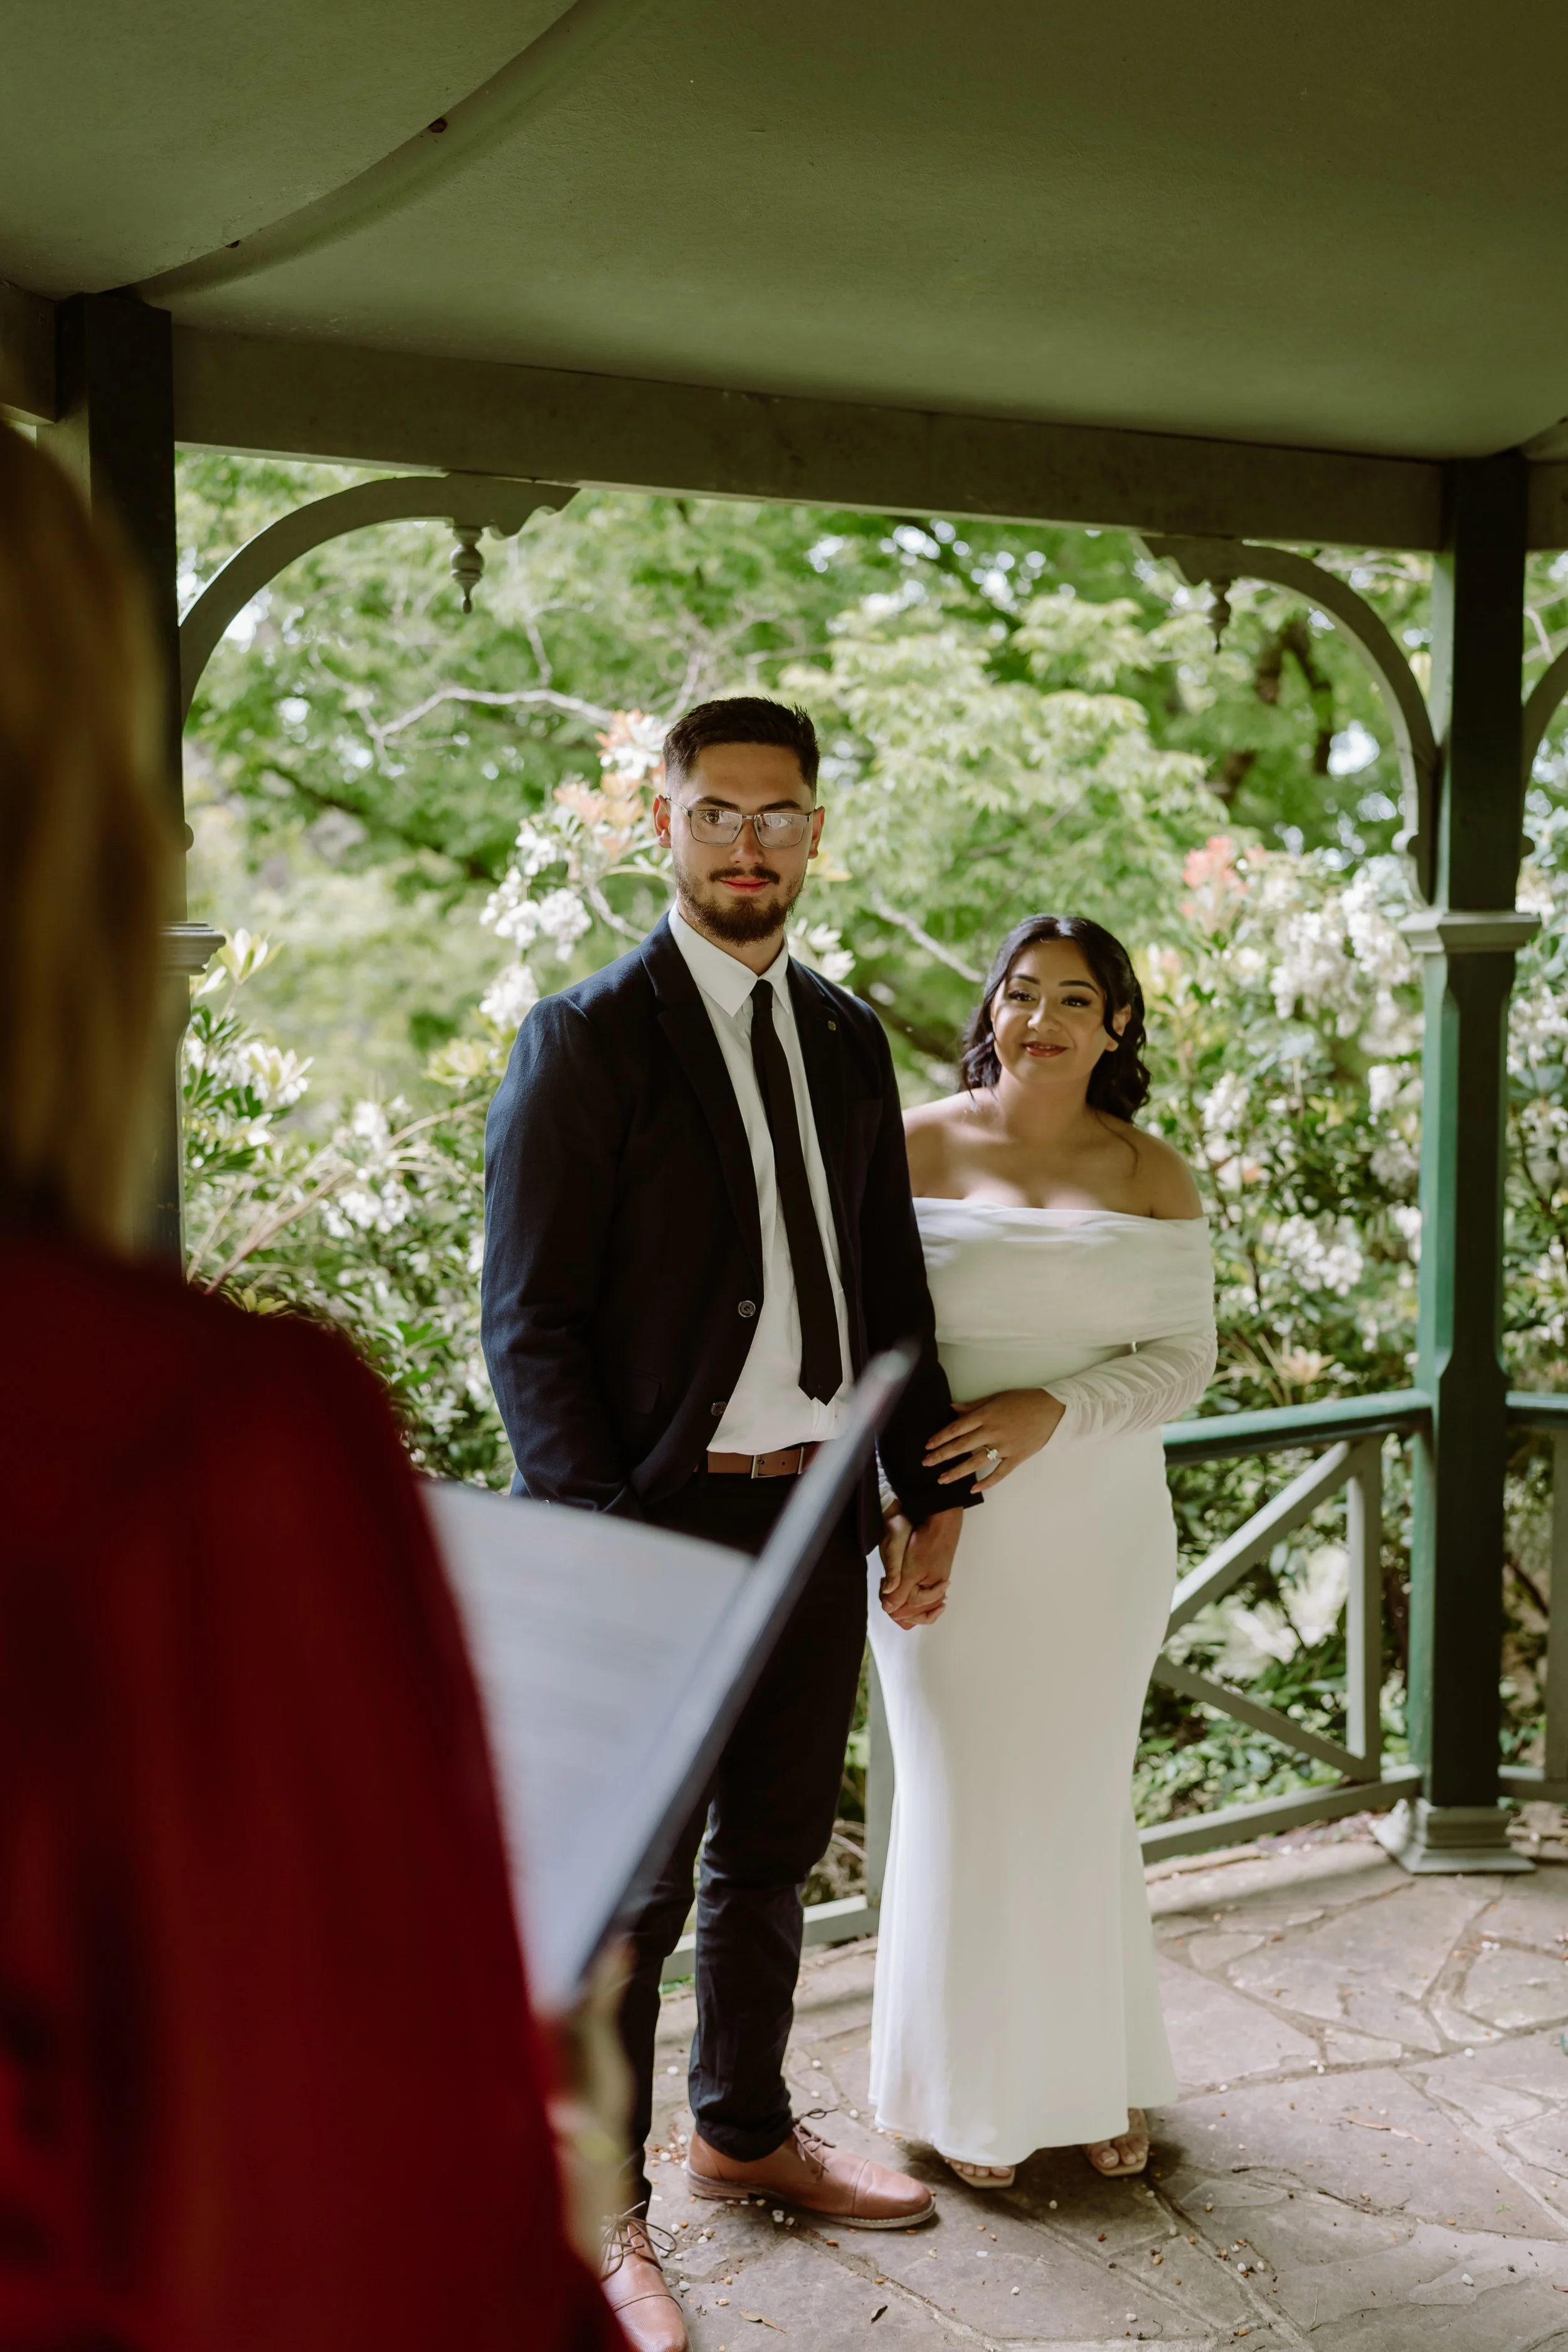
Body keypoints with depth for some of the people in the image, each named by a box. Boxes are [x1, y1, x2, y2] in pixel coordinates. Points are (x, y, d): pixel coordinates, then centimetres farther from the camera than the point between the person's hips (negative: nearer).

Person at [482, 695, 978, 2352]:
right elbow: (528, 1319, -12)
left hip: (820, 1513, 6)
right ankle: (599, 2215, 22)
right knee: (633, 1887, 4)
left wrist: (934, 1492, 11)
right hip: (661, 1524, -6)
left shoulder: (846, 1038, 11)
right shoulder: (585, 1038, -8)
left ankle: (745, 2132, 39)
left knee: (772, 1852, 19)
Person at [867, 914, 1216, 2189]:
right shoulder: (917, 1148, -2)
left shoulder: (1152, 1175, 2)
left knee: (1082, 1796, 12)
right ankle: (973, 2085, 25)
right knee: (963, 1797, 6)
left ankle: (1097, 2075, 31)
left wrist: (1052, 1410, -16)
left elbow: (1184, 1360, -1)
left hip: (1097, 1533, 2)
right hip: (949, 1529, -1)